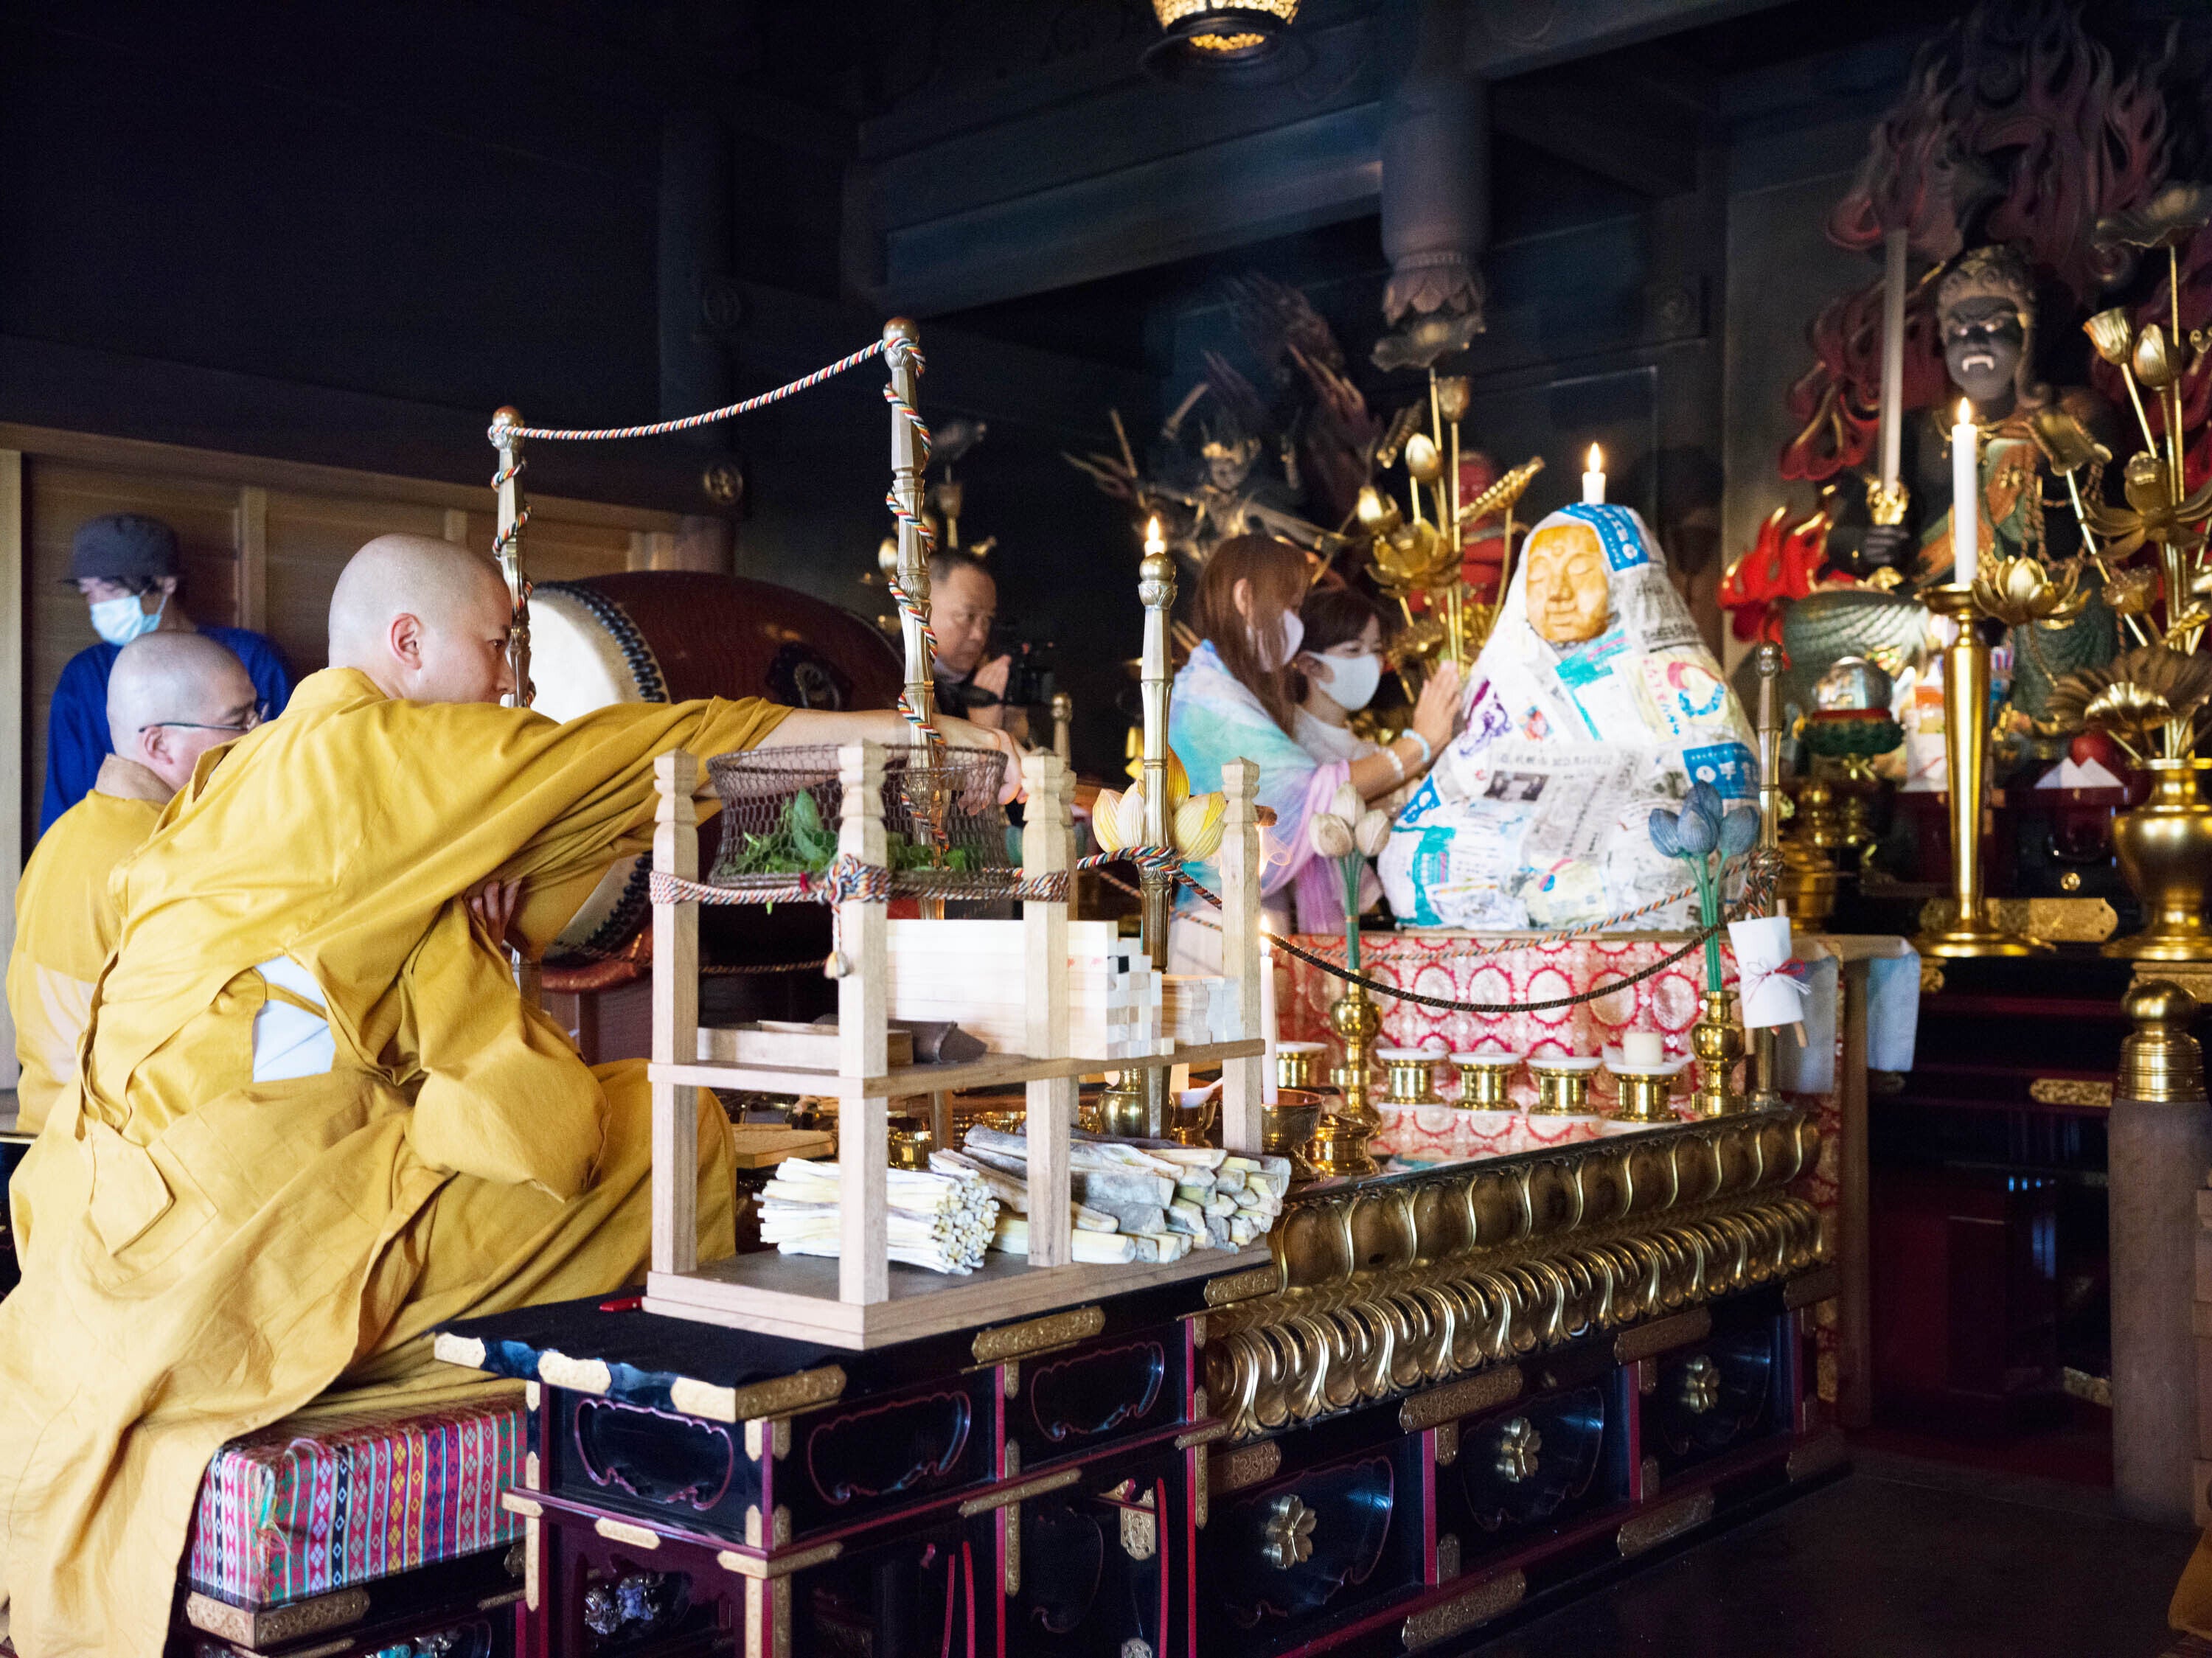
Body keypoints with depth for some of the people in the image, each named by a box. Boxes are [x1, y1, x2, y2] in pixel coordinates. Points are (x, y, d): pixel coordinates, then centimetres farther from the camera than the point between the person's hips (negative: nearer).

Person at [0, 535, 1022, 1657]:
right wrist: (907, 731, -3)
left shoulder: (256, 767, 21)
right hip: (266, 1176, -10)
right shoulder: (386, 745, -6)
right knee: (674, 1133, -7)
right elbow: (631, 749, -6)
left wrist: (465, 920, 7)